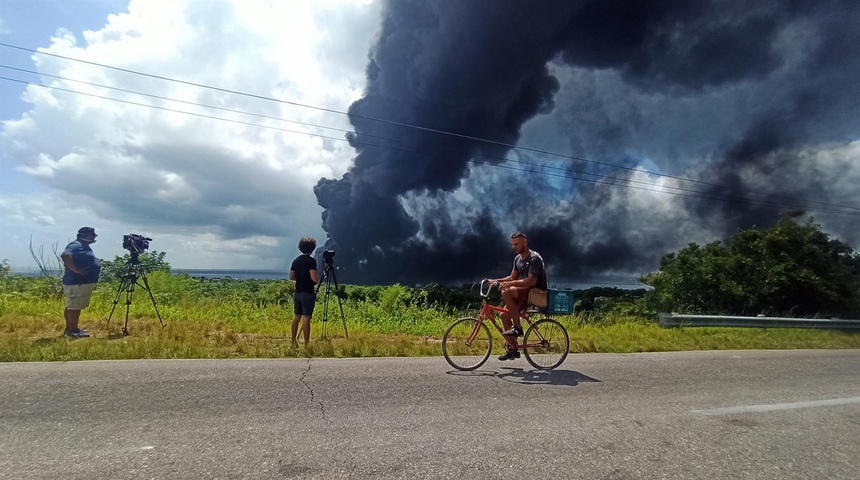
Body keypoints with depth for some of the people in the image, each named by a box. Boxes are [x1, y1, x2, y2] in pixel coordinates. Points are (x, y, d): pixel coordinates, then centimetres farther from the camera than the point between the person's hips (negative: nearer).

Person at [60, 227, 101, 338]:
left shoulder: (85, 246, 19)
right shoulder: (76, 245, -12)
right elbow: (65, 255, -28)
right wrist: (76, 270, -28)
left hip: (84, 282, 11)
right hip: (77, 282, -11)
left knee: (72, 306, 15)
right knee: (75, 306, -8)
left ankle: (69, 328, 22)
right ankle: (73, 330, -5)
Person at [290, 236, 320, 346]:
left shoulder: (296, 260, 8)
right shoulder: (311, 261, -13)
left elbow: (291, 277, 12)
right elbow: (314, 278, -20)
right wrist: (318, 280, 0)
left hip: (297, 293, 7)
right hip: (308, 293, -7)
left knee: (297, 317, 13)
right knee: (306, 318, -5)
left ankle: (294, 342, 18)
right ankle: (306, 343, -2)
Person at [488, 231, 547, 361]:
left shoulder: (534, 258, -15)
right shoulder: (517, 258, 13)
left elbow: (531, 281, -26)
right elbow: (512, 277, 16)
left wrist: (510, 284, -33)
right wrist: (497, 280, 0)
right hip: (524, 293, 9)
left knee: (506, 292, -30)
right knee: (505, 315, -4)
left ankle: (518, 328, -20)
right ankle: (513, 348, 6)